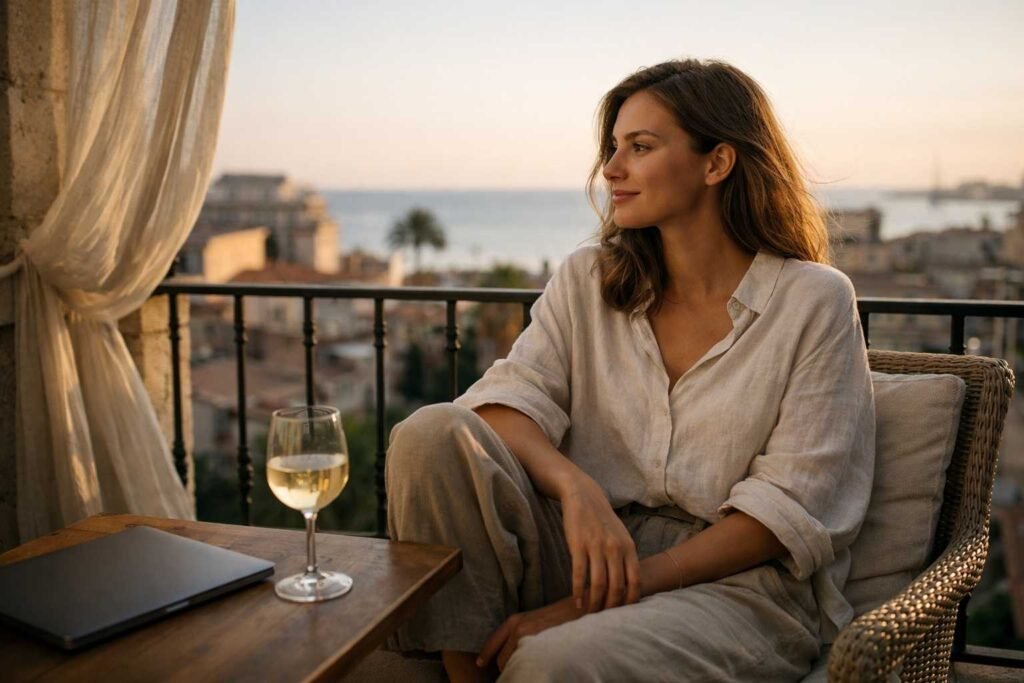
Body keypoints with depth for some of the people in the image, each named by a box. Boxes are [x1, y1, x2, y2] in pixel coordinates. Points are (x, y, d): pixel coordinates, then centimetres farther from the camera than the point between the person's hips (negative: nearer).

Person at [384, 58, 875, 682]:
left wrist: (609, 594, -17)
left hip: (740, 582, -4)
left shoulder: (815, 301, -4)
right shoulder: (586, 280, 9)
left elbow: (793, 508, -10)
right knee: (434, 433, -20)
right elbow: (506, 400, -3)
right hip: (594, 549, 5)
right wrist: (575, 487, -26)